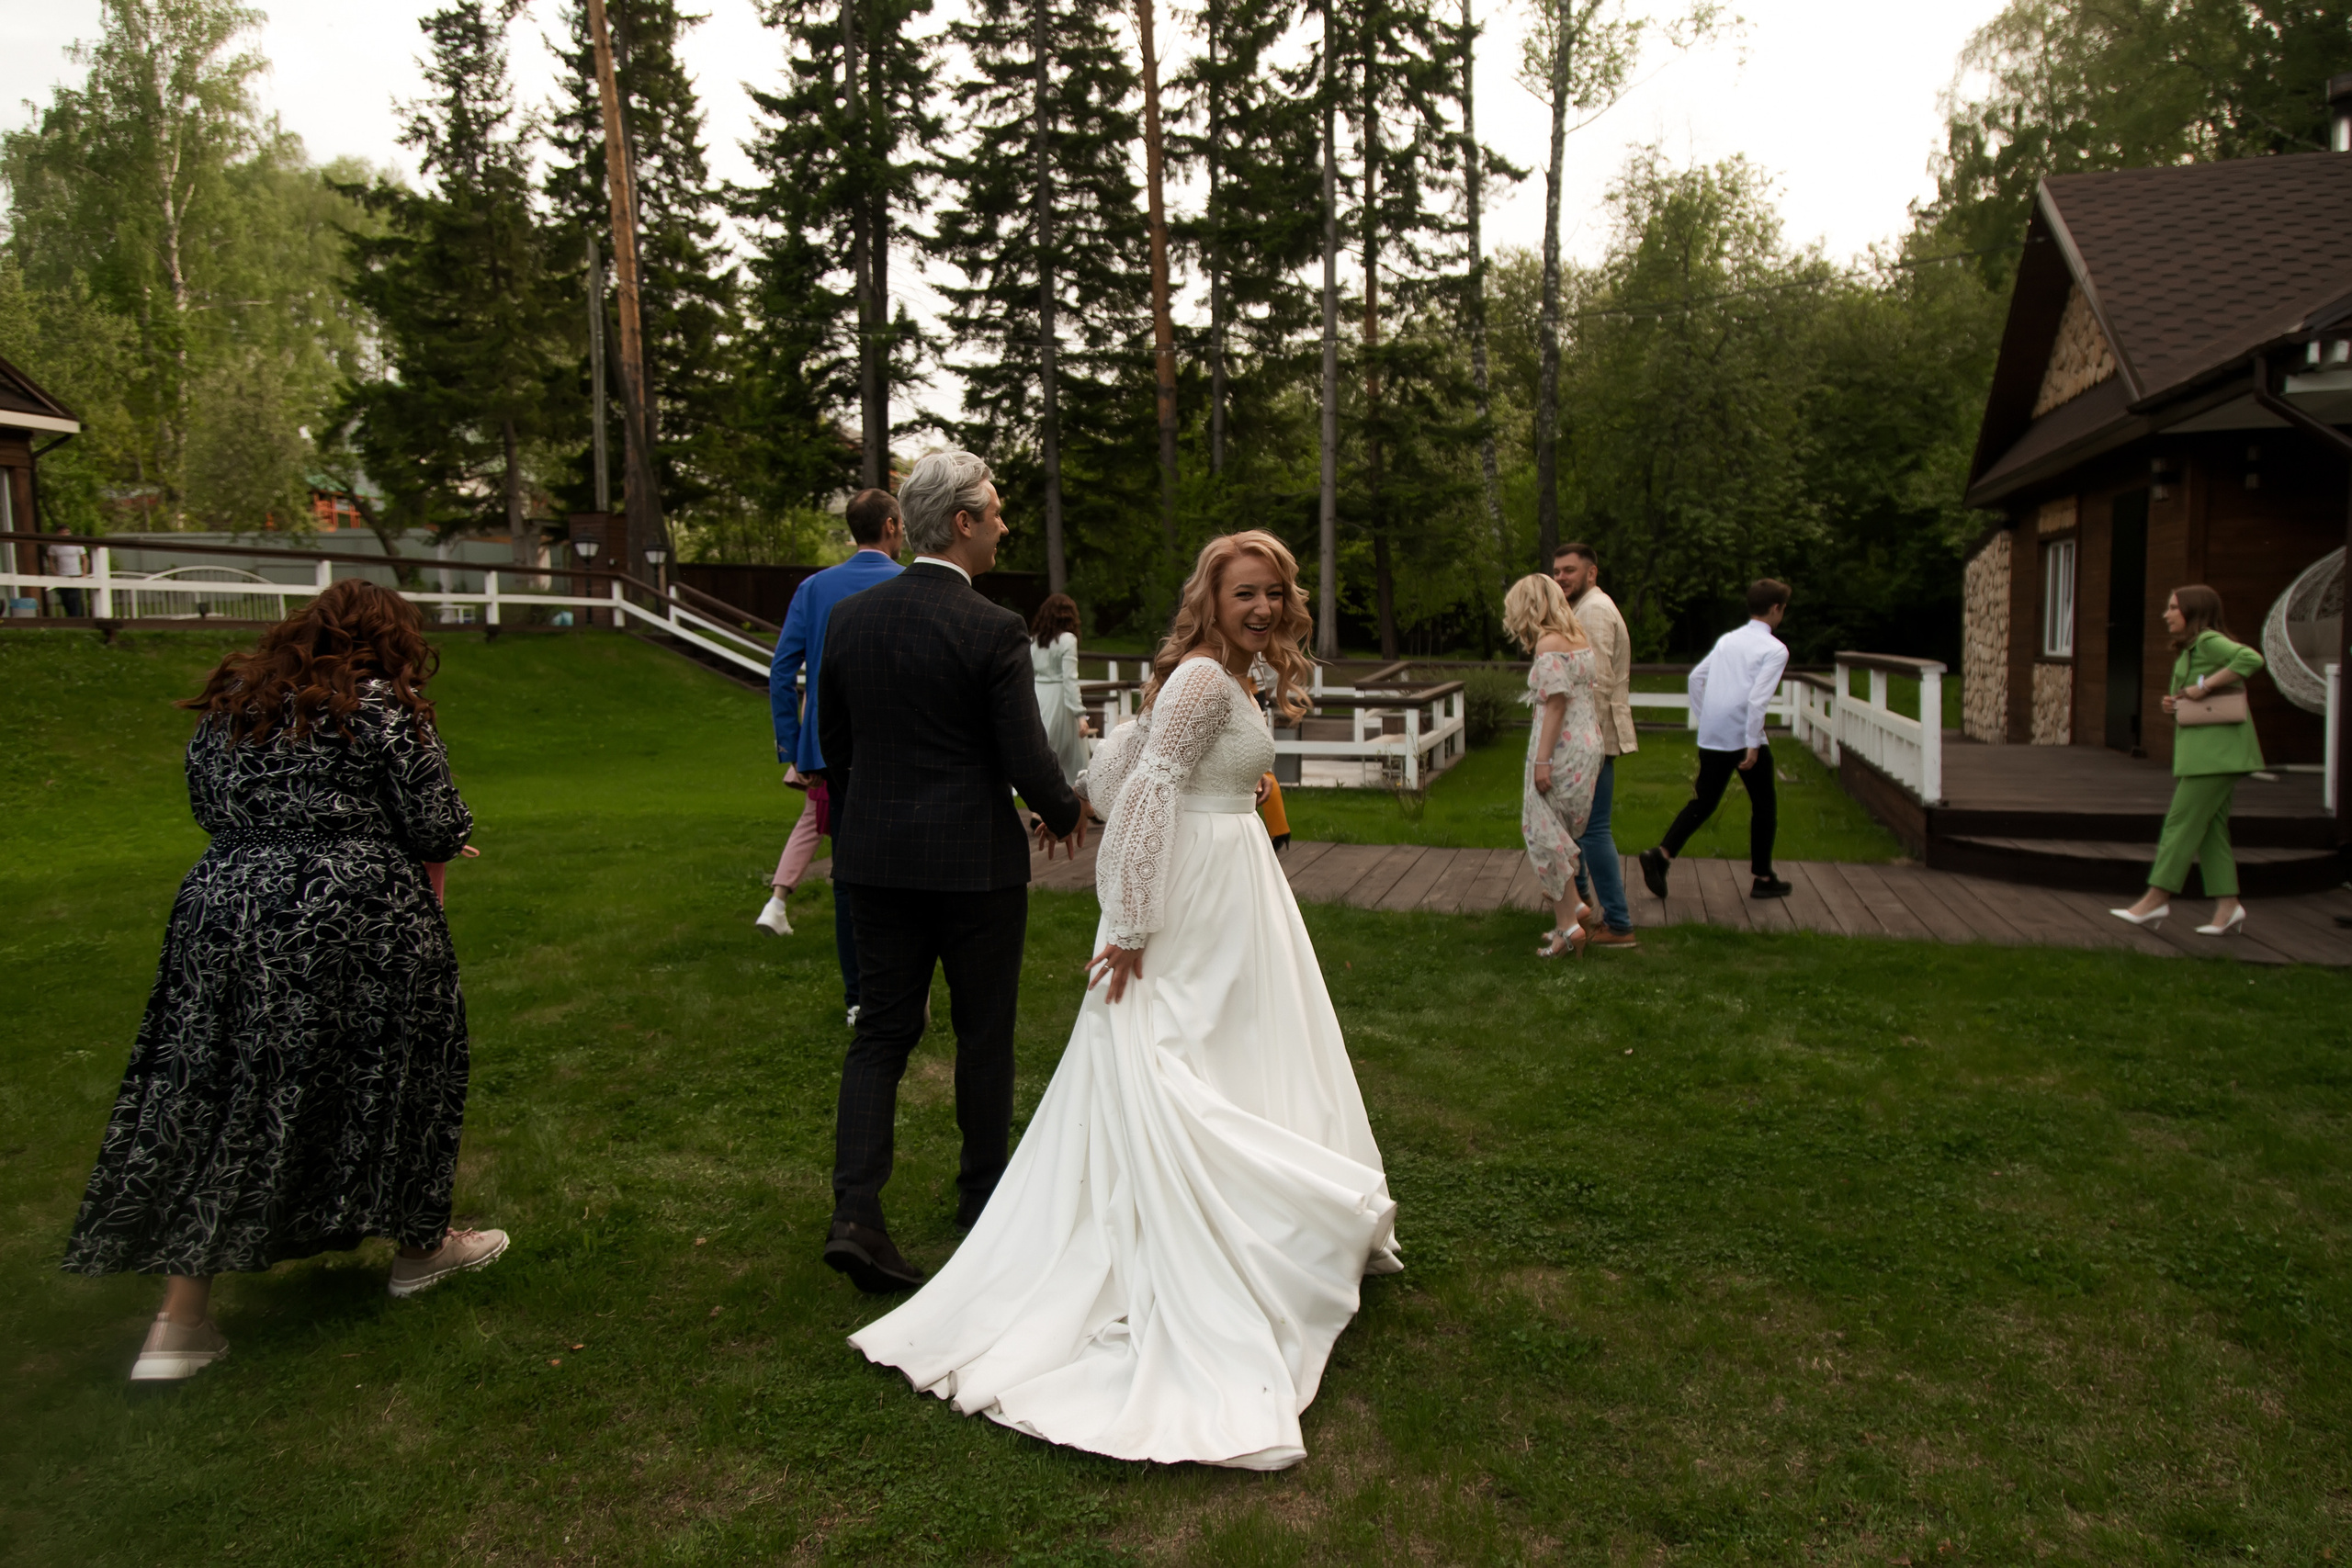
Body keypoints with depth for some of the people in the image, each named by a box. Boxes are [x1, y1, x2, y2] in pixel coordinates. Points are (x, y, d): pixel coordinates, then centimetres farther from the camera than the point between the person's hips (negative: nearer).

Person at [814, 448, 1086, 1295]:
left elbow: (831, 746, 9)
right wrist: (1066, 815, 6)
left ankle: (856, 1215, 1)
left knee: (881, 1030, 11)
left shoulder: (849, 616, 2)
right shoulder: (994, 631, -15)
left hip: (875, 857, 5)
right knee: (984, 1032, 13)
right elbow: (1026, 759, -15)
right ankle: (984, 1192, 30)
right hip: (975, 860, -4)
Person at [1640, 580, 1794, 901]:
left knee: (1704, 802, 12)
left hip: (1712, 738, 5)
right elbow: (1758, 698, -17)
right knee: (1764, 805, 11)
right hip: (1743, 738, -5)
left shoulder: (1727, 640, 13)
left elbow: (1696, 677, 13)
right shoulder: (1775, 649, -6)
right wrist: (1753, 745, -16)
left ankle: (1662, 854, -8)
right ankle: (1763, 879, 18)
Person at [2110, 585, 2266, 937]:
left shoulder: (2209, 641, -10)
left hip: (2216, 752, -10)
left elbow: (2252, 658, -28)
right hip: (2202, 753, 10)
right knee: (2210, 827, 7)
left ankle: (2156, 900, -6)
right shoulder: (2189, 651, 20)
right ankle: (2227, 905, 7)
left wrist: (2203, 687, -23)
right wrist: (2175, 703, 5)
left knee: (2181, 821, -8)